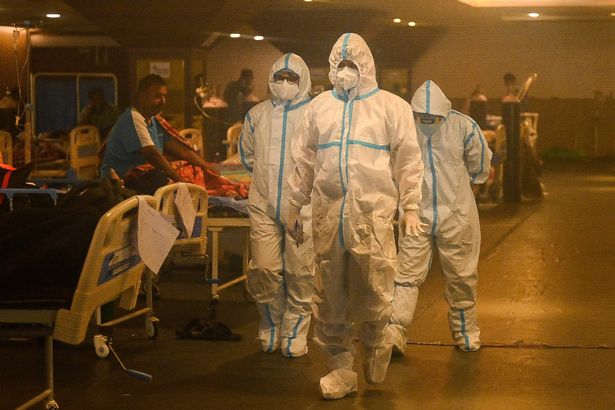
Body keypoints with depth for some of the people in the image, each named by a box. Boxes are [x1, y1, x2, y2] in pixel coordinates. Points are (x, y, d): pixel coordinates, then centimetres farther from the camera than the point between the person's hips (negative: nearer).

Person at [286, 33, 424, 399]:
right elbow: (305, 160, 19)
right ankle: (341, 367, 11)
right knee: (330, 292, 3)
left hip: (373, 210, -3)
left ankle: (375, 342, 21)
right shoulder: (319, 107, 15)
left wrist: (410, 206, -2)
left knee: (374, 286, -8)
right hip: (328, 211, 3)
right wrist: (296, 206, 17)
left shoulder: (391, 107, 6)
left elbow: (408, 159, 4)